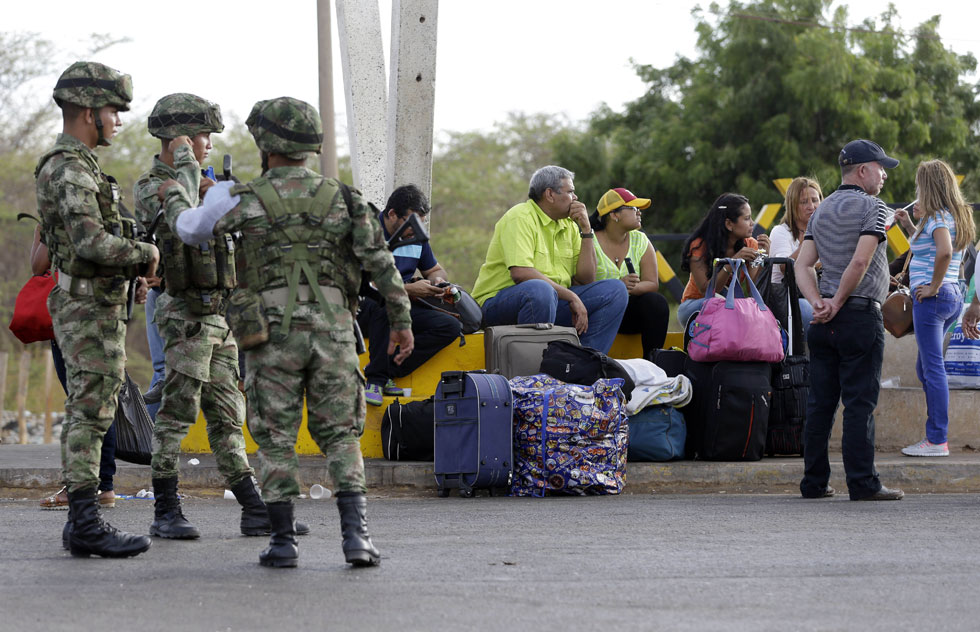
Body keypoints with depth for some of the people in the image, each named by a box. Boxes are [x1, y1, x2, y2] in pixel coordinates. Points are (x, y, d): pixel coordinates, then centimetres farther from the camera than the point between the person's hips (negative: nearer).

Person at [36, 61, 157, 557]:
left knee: (86, 414, 11)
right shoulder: (70, 169, -16)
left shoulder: (75, 165, 18)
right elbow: (91, 243, -27)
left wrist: (133, 264, 11)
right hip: (90, 309, -11)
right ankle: (86, 523, -10)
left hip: (90, 307, 11)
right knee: (91, 412, -10)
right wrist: (144, 254, -12)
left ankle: (81, 522, 14)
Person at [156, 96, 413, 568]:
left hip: (273, 331, -2)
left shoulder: (244, 200, -2)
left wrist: (174, 197, 35)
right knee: (339, 435, 8)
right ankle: (356, 534, -6)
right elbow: (381, 264, 3)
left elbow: (193, 230, 15)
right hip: (333, 331, 2)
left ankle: (283, 541, 6)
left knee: (275, 439, 7)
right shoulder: (342, 198, 5)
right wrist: (401, 321, 11)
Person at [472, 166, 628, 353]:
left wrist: (586, 230, 3)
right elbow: (520, 273, -24)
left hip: (551, 302, 8)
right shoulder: (520, 218, -10)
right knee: (540, 289, -40)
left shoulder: (569, 225, 14)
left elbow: (585, 279, 9)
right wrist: (571, 297, -21)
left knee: (615, 289, -3)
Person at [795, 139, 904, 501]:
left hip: (824, 320, 7)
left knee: (820, 403, 8)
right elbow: (860, 262, -19)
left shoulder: (821, 210, 17)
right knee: (859, 403, -5)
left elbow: (803, 264, 8)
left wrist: (818, 303, -4)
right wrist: (838, 303, -9)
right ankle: (862, 483, -5)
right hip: (861, 315, -7)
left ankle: (814, 482, 9)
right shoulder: (872, 207, -7)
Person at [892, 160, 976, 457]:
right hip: (952, 296, 10)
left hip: (932, 297, -10)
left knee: (933, 368, -8)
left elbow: (944, 252, -30)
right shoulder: (956, 216, 16)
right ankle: (935, 432, 17)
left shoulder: (938, 217, -13)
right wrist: (910, 226, 24)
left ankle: (937, 440, -7)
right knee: (925, 367, 16)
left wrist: (933, 287, -21)